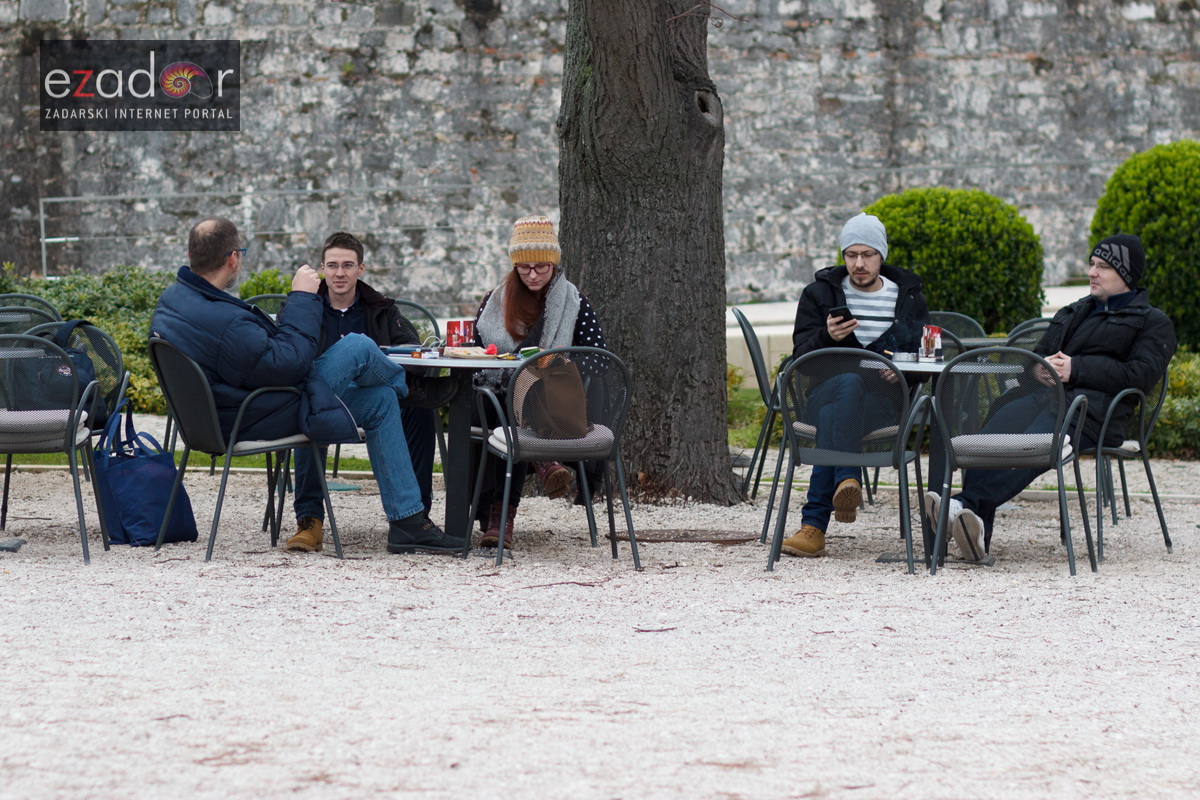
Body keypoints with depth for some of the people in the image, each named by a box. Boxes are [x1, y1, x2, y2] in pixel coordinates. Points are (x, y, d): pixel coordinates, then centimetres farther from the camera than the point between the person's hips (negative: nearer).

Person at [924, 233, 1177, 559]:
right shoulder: (1073, 314, 37)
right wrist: (1042, 365, 6)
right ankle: (977, 532, -48)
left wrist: (1076, 369, -8)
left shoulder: (1154, 323, 15)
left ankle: (967, 505, -55)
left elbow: (1141, 374, -1)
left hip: (1092, 408, -5)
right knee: (994, 431, -31)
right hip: (1043, 396, 5)